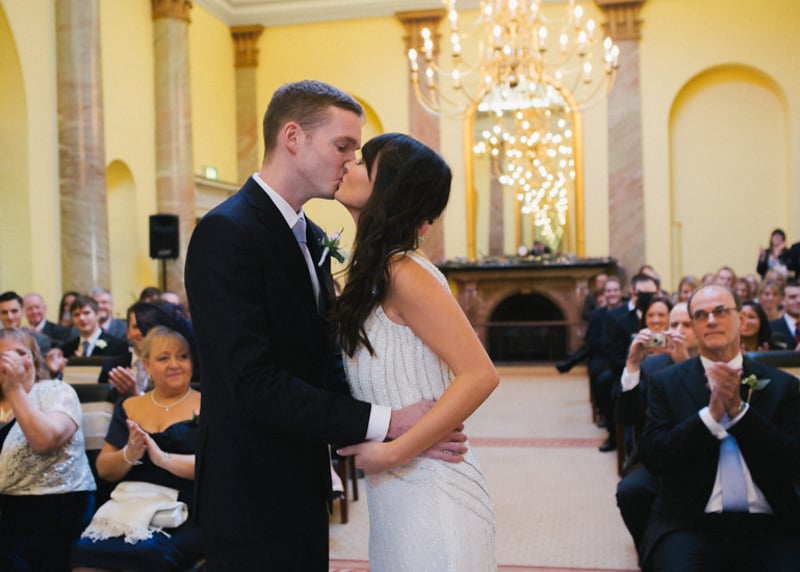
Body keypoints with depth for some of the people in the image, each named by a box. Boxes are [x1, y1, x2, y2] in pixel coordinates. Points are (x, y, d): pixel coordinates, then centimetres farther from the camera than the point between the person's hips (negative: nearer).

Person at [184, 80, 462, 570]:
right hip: (252, 498, -8)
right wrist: (384, 423, -24)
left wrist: (403, 429, -7)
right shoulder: (226, 232, -18)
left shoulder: (312, 238, 10)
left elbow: (327, 360, 7)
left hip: (303, 489, 8)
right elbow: (253, 383, -25)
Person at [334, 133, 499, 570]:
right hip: (394, 491, 8)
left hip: (427, 488, -8)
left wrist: (392, 452, -22)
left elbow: (480, 376, -24)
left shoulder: (405, 272, -18)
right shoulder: (375, 273, 8)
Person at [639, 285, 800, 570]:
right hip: (689, 525, -1)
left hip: (768, 526, 1)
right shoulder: (667, 383, 6)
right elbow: (653, 457, -3)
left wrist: (738, 409, -11)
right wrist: (711, 414, -14)